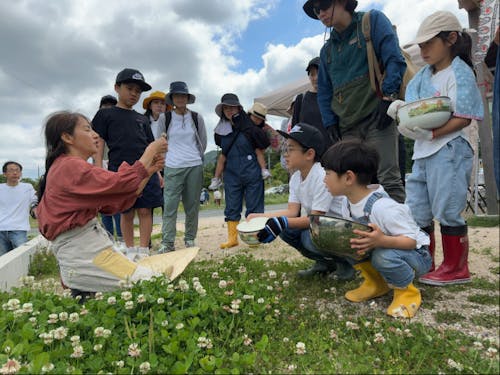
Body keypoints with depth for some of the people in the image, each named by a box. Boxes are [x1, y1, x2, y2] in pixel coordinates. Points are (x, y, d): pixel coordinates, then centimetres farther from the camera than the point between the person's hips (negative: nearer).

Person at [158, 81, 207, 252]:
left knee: (192, 205, 6)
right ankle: (167, 242, -2)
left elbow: (203, 142, 15)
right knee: (170, 205, -6)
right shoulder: (165, 119, 2)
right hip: (172, 167, -1)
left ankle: (190, 238, 18)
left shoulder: (196, 118, 5)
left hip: (194, 167, 1)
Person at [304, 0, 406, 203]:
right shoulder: (327, 50, 21)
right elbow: (324, 91, 22)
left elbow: (394, 58, -4)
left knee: (388, 178, -11)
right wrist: (330, 122, 9)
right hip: (348, 126, 5)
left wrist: (388, 96, -14)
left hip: (377, 116, -5)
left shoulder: (373, 21, 7)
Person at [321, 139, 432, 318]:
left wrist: (382, 240, -47)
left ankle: (407, 291, -7)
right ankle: (376, 282, 6)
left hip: (416, 255, -7)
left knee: (383, 256, -38)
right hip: (379, 247, 8)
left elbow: (411, 240, -29)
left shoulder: (381, 207, -33)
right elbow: (352, 233, 2)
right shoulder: (350, 202, -7)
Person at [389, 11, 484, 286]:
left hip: (448, 151, -8)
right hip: (423, 152, 8)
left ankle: (456, 268, 14)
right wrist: (400, 109, -6)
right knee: (416, 210, 10)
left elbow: (463, 118, -13)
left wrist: (430, 134, -24)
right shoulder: (423, 75, 15)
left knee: (448, 211, -2)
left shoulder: (460, 73, -6)